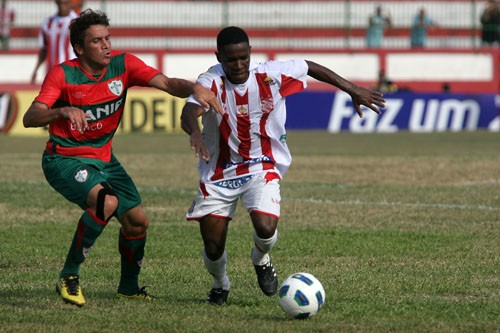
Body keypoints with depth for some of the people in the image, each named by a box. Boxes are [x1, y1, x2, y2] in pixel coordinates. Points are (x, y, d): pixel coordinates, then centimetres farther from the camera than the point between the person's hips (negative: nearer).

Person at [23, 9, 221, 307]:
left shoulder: (123, 64, -8)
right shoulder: (63, 75, -17)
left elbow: (167, 83, -17)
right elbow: (30, 119, -25)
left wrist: (193, 88, -38)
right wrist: (63, 111, -44)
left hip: (103, 158, 6)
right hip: (64, 159, -6)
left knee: (137, 220, 0)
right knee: (106, 201, -31)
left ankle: (129, 286, 27)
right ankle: (69, 277, -15)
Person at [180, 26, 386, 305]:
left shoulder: (271, 75, -12)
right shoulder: (211, 82, -18)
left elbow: (310, 67, 5)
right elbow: (189, 112, -37)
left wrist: (353, 90, 10)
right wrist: (194, 132, -61)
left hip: (262, 167, 0)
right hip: (219, 172, 0)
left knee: (266, 227, -24)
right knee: (212, 248, -1)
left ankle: (261, 259, 14)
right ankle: (220, 284, 36)